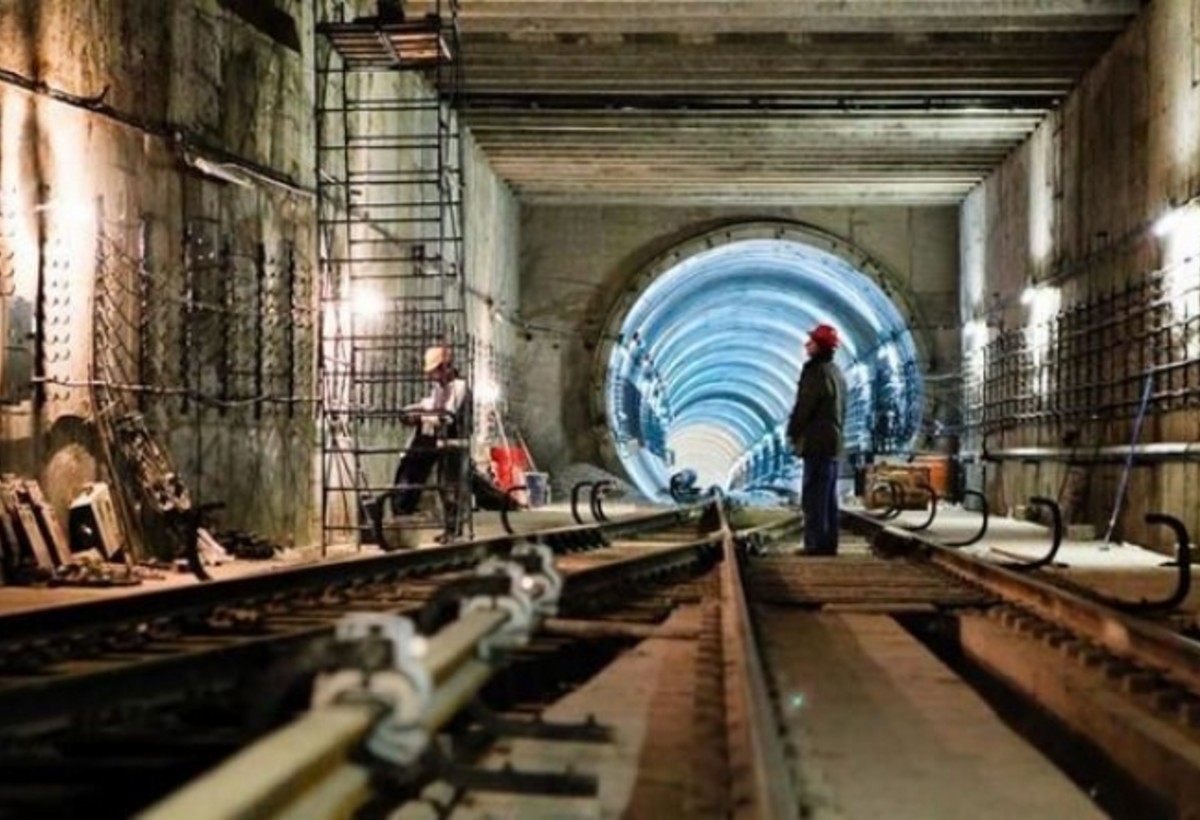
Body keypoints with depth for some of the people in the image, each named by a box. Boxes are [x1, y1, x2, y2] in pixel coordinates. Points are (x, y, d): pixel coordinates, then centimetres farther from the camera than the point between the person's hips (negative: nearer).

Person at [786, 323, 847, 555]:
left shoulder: (816, 372, -14)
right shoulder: (836, 373, 17)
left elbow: (804, 407, -15)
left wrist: (793, 432, -1)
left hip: (817, 443, -10)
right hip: (833, 441, 10)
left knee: (813, 497, -9)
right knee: (828, 498, 11)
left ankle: (816, 544, -12)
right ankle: (828, 544, 13)